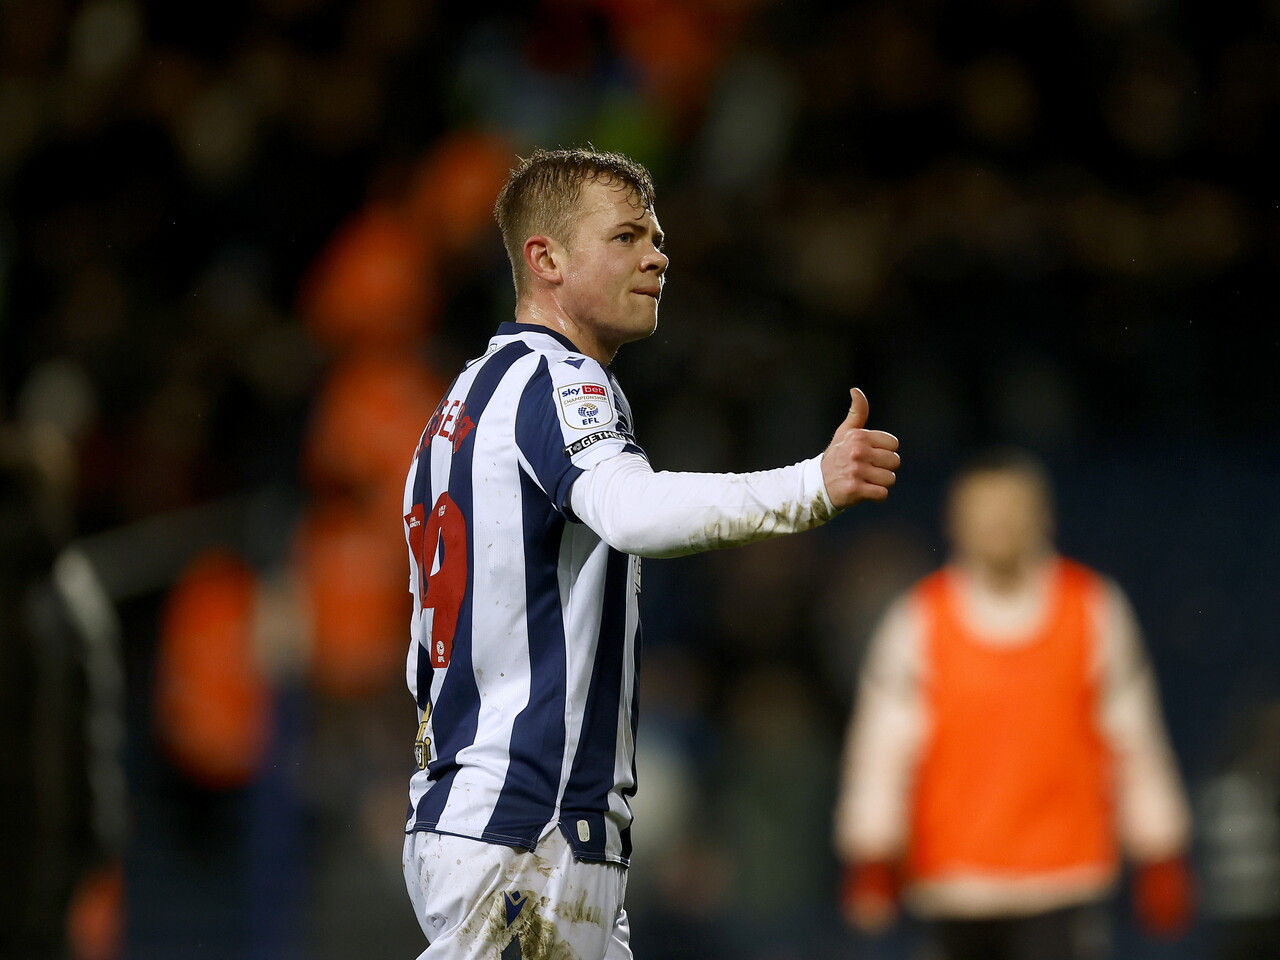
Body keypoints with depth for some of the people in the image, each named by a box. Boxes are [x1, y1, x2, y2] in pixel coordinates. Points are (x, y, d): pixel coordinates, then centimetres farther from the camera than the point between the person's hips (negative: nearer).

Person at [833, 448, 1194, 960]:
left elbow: (1134, 738, 7)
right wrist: (870, 861, -8)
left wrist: (1160, 859, 9)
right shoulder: (916, 622, -1)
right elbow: (883, 747, -2)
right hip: (956, 876, 1)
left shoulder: (1094, 608, 2)